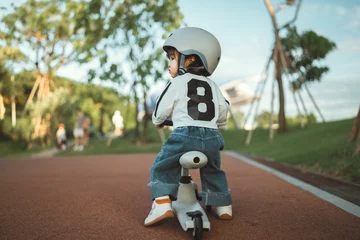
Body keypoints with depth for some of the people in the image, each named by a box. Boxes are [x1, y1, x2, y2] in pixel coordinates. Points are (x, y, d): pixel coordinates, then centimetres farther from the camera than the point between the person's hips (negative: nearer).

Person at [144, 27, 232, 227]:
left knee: (161, 167, 9)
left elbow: (162, 109, 7)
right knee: (212, 171, 27)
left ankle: (162, 204, -5)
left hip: (185, 134, -5)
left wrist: (158, 121, 29)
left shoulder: (177, 83, 4)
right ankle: (223, 206, 29)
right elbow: (223, 110, 19)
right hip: (211, 136, 5)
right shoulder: (212, 85, 19)